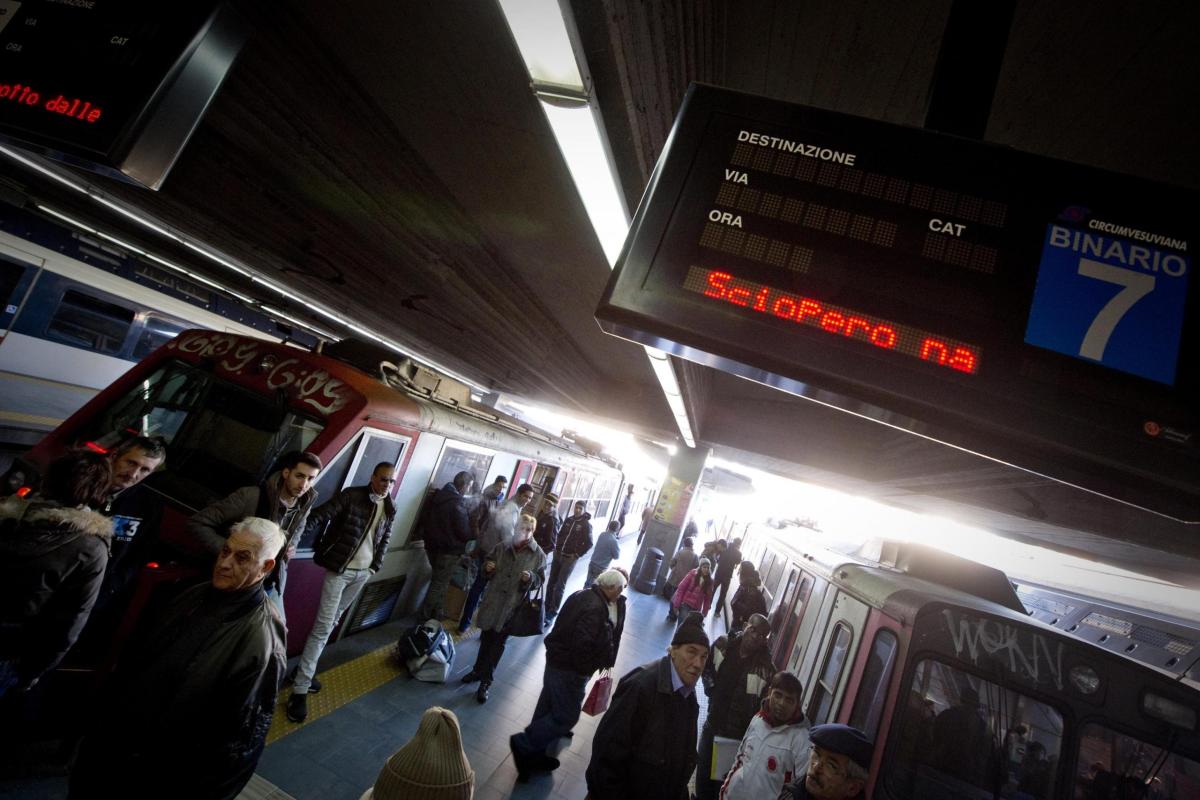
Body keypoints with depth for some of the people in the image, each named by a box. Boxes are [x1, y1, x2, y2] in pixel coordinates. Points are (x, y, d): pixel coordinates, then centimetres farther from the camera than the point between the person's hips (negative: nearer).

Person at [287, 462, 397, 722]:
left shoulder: (390, 509, 4)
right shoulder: (352, 495, -12)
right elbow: (321, 514, -20)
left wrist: (376, 565, 10)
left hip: (363, 573, 5)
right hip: (340, 569, -5)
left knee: (332, 622, 17)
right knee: (323, 627, -5)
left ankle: (307, 669, 33)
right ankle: (300, 690, 2)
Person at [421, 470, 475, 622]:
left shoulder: (437, 495, 2)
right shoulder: (457, 505, -25)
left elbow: (428, 519, 16)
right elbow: (465, 533, -20)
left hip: (432, 545, 8)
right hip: (449, 550, -8)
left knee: (439, 581, 21)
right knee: (439, 583, 7)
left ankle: (438, 611, 30)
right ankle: (426, 615, 16)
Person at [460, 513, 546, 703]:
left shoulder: (538, 555, -7)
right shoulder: (502, 547, 0)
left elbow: (540, 580, -2)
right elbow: (486, 571, 14)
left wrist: (530, 578, -23)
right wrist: (487, 568, -9)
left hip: (513, 605, -3)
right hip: (492, 601, 3)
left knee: (498, 643, 6)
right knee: (486, 638, 17)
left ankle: (486, 682, 17)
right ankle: (478, 670, 38)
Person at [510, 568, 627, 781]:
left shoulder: (584, 594, 1)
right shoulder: (596, 610, -28)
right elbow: (581, 644, -30)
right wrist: (584, 670, -14)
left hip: (556, 659, 10)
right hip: (569, 668, -10)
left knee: (548, 707, 22)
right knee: (567, 716, 4)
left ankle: (533, 753, 38)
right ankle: (523, 744, 12)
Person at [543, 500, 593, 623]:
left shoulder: (586, 524, -7)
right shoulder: (569, 519, 6)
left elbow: (589, 543, -9)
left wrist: (577, 555, -12)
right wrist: (557, 548, 5)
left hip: (569, 559, -5)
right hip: (558, 555, 5)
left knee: (559, 586, -5)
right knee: (551, 583, 10)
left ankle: (553, 613, 1)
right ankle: (547, 608, 22)